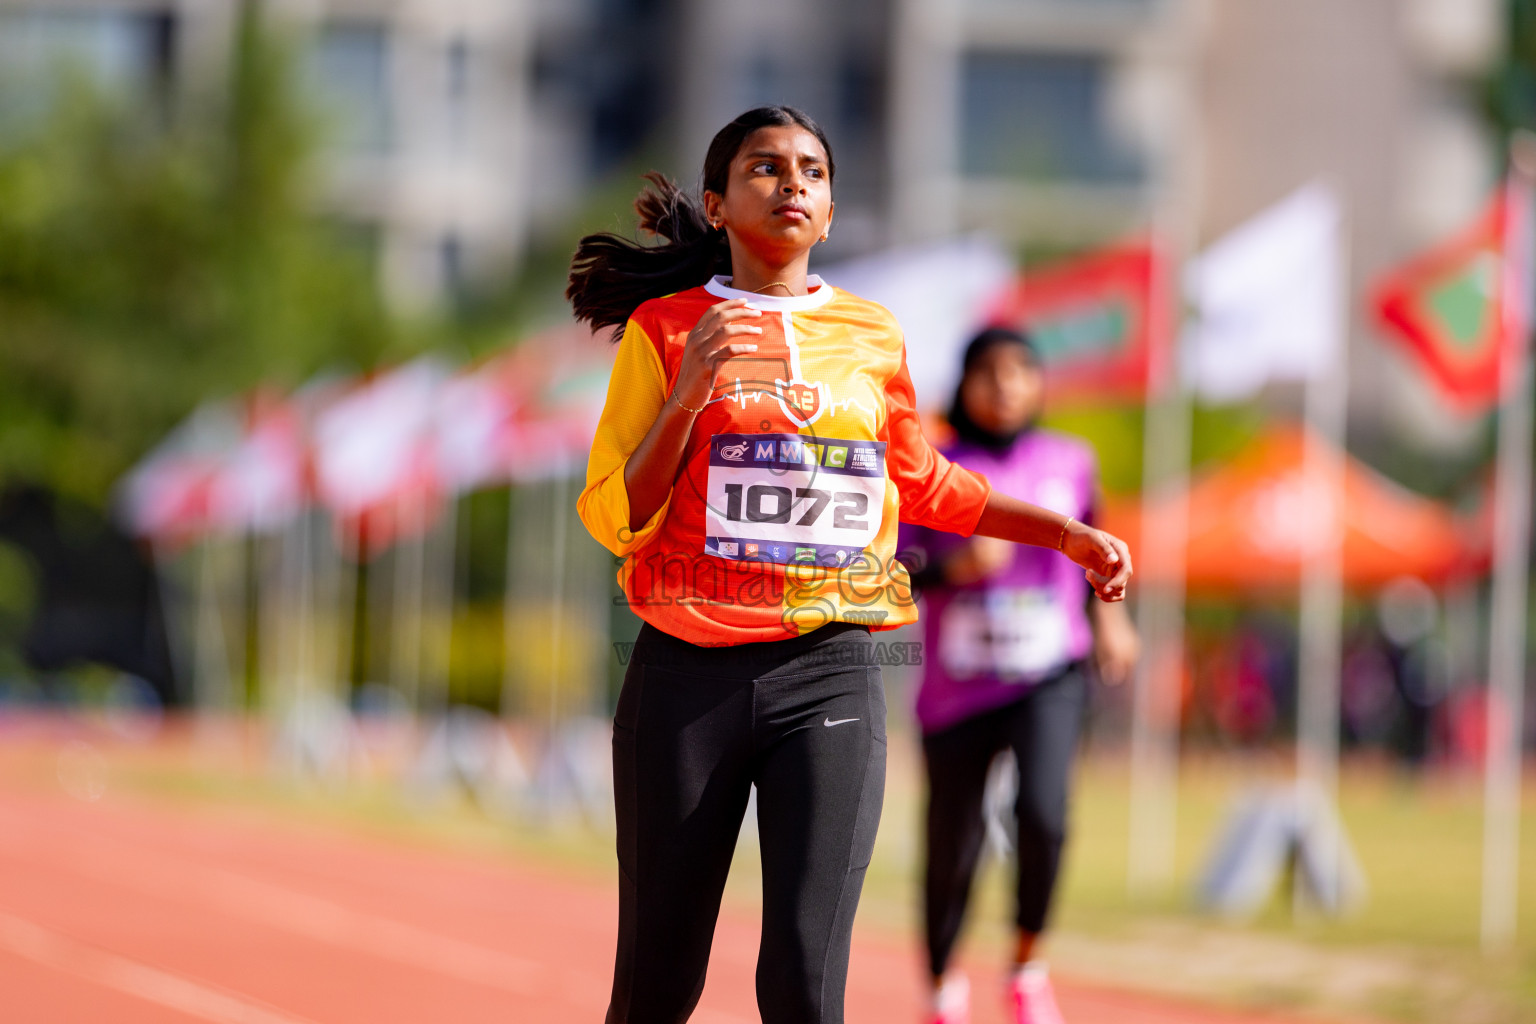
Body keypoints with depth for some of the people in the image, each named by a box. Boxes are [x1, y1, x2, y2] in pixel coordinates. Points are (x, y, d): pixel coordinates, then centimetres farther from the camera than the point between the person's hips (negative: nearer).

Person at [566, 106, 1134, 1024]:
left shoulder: (873, 335, 11)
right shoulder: (665, 329, 2)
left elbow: (924, 485, 27)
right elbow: (613, 520, -3)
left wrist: (1067, 533, 22)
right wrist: (689, 397, -15)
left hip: (831, 673, 1)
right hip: (690, 673, -1)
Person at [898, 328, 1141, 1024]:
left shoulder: (1070, 463, 5)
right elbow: (899, 570, -8)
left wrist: (1108, 612, 12)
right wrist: (959, 566, -24)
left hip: (1049, 676, 0)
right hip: (958, 683, 0)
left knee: (1042, 812, -24)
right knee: (952, 847, 6)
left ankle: (1027, 968, -1)